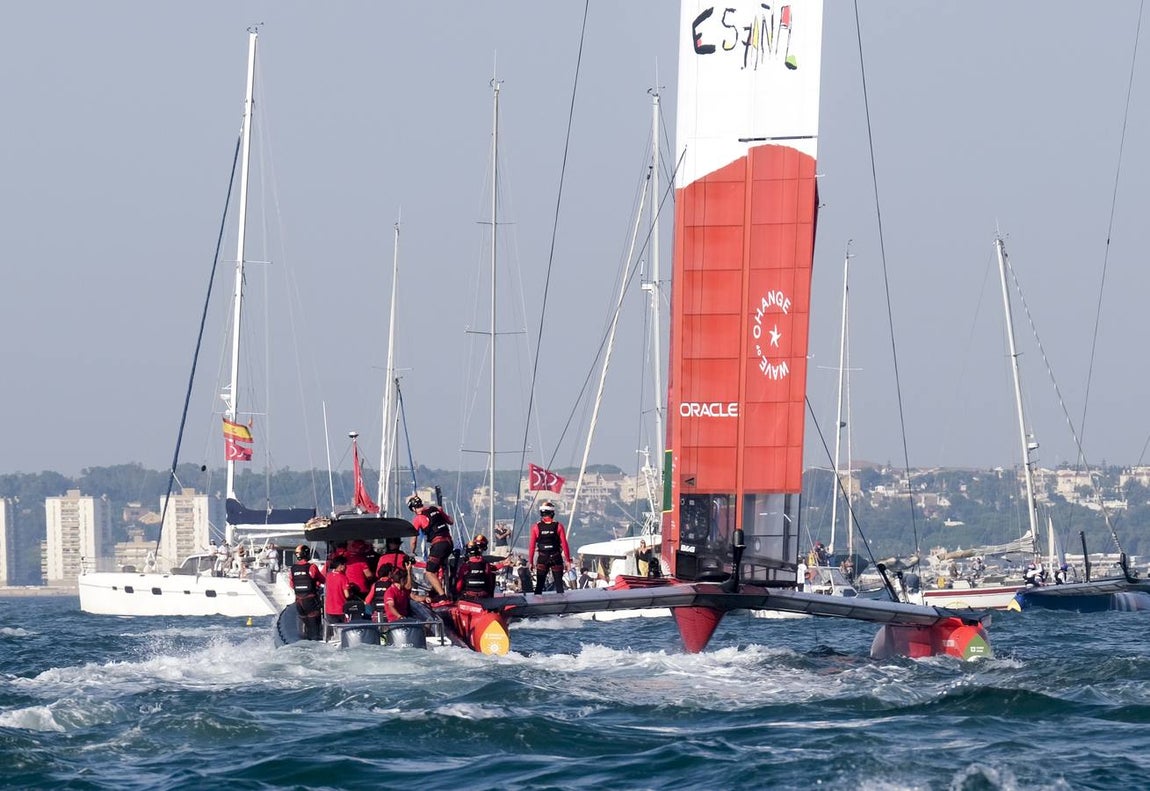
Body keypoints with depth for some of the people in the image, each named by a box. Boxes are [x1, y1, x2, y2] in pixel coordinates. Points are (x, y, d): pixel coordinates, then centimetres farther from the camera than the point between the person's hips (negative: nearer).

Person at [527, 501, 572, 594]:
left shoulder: (536, 527, -4)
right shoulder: (558, 526, -6)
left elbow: (532, 545, -3)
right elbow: (564, 544, -7)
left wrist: (530, 562, 4)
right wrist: (568, 560, -1)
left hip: (542, 558, 1)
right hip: (556, 558, -1)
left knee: (539, 585, 7)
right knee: (559, 584, 6)